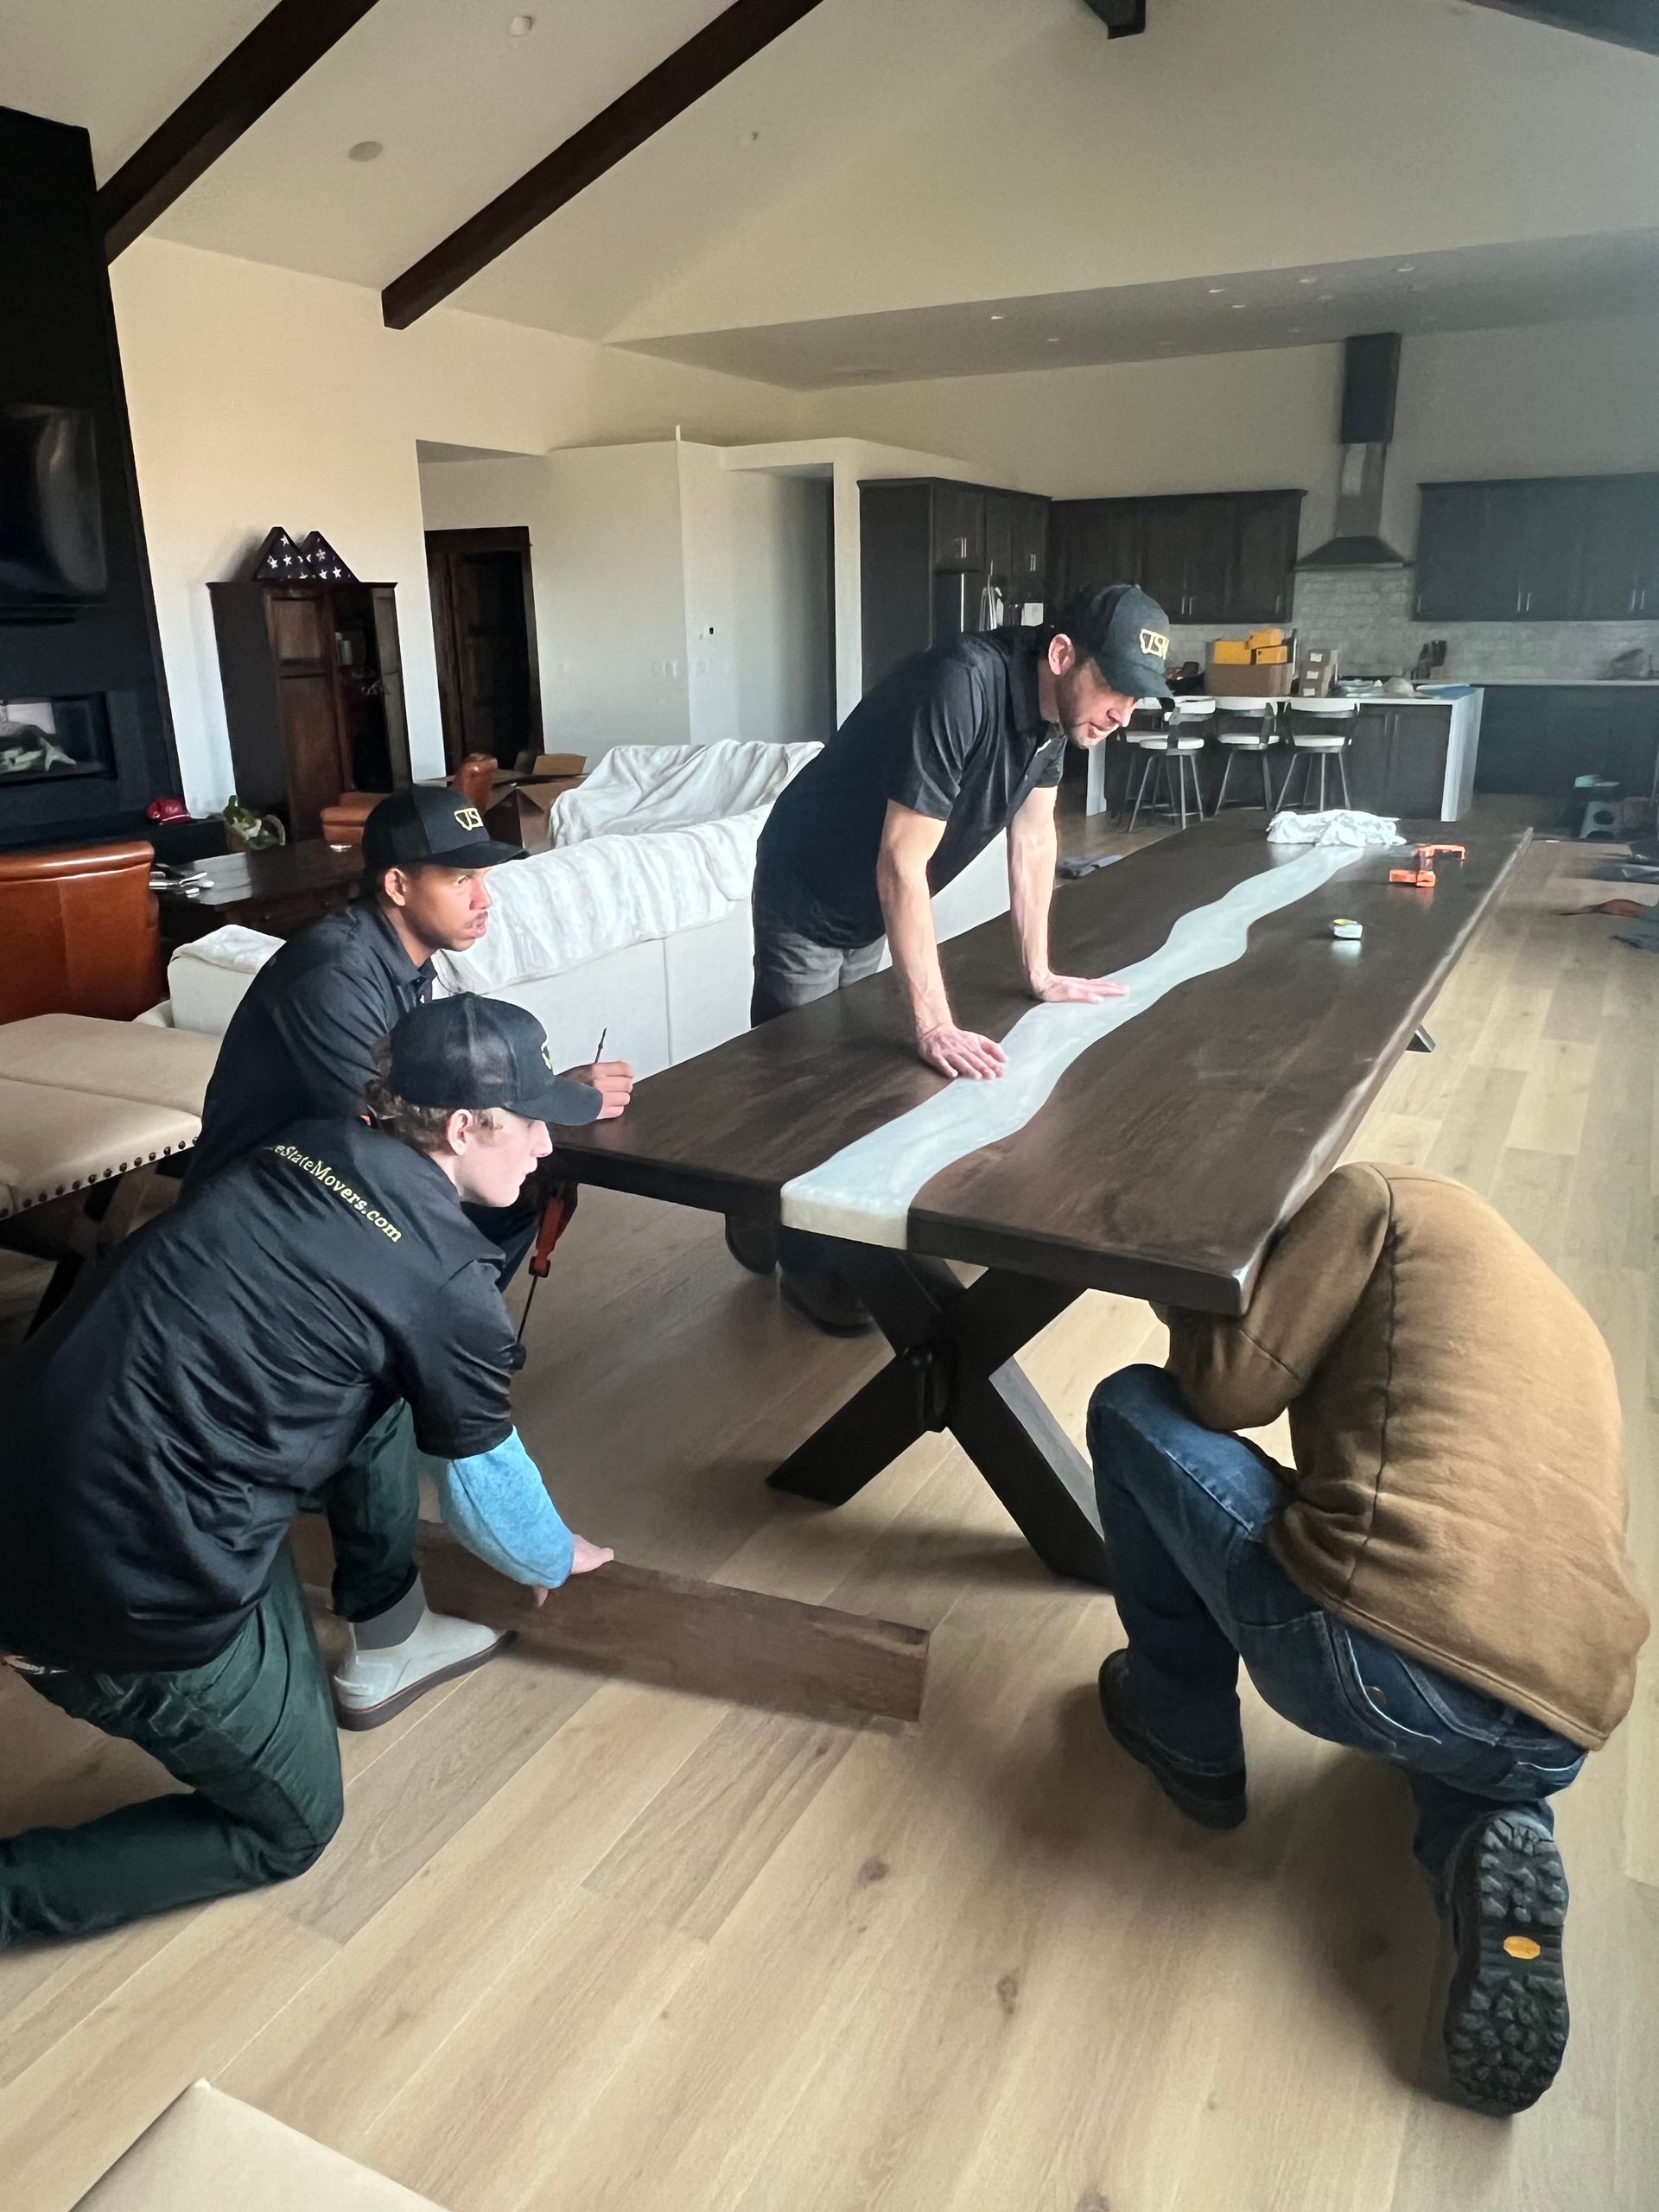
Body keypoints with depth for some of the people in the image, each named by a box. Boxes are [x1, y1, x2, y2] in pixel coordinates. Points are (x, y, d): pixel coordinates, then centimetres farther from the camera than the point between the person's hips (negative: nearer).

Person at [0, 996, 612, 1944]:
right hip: (128, 1584, -7)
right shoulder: (451, 1283, -12)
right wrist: (554, 1557, 26)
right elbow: (483, 1488, 4)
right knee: (291, 1824, 17)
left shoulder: (310, 1149, 7)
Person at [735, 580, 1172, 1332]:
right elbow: (902, 864, -37)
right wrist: (935, 1027, -37)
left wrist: (1039, 974, 3)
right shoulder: (964, 688, -35)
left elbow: (1033, 836, 1)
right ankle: (802, 1261, 19)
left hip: (873, 906, 8)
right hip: (809, 897, -8)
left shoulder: (1053, 702, -10)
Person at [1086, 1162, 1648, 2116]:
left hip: (1366, 1658, -7)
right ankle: (1491, 1841, 11)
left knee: (1132, 1410, 13)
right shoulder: (1563, 1316, 29)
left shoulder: (1381, 1196, 8)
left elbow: (1227, 1386, 2)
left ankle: (1189, 1738, 22)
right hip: (1551, 1739, 8)